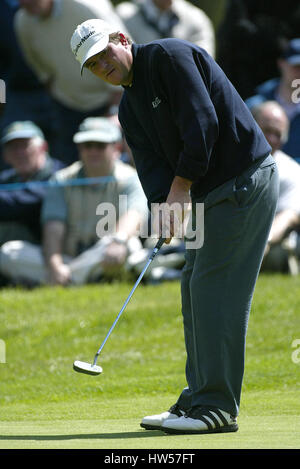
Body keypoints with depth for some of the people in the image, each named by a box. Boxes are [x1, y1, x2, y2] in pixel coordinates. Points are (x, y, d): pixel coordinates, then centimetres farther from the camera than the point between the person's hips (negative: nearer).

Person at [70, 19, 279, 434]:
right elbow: (150, 162, 2)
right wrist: (165, 204, -18)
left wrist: (180, 187, -16)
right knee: (195, 287, 11)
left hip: (245, 178, -10)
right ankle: (197, 401, 17)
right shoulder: (129, 108, 14)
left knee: (214, 288, -11)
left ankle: (218, 408, -10)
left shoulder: (169, 56, -12)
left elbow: (203, 122, -20)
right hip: (210, 191, 10)